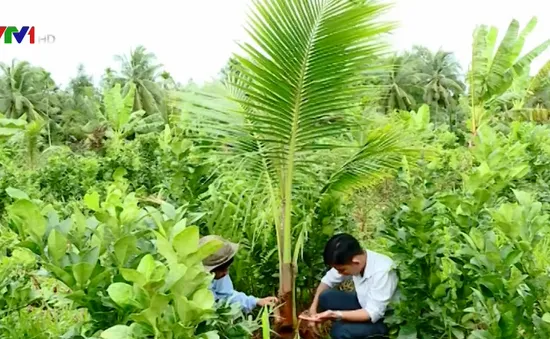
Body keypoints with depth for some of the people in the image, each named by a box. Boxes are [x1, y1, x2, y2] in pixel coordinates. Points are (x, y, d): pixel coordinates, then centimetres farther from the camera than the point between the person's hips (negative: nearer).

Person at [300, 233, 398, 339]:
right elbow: (328, 280, 1)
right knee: (325, 297, -11)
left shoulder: (382, 271, -35)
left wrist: (335, 314, -39)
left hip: (383, 318, -7)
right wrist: (313, 307, -9)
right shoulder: (350, 260, -15)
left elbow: (373, 314, -32)